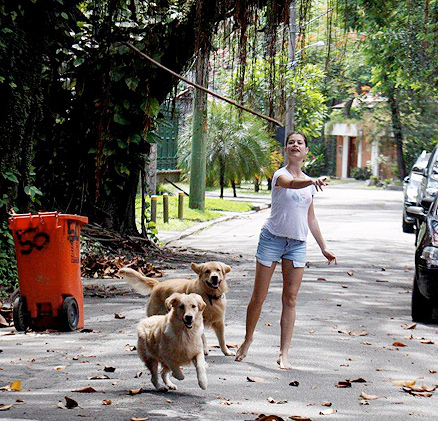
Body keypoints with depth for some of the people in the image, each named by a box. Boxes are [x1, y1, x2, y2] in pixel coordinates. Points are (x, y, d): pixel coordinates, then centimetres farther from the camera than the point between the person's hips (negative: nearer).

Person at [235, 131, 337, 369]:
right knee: (259, 297, 2)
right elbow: (291, 184, -33)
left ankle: (284, 354, -1)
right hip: (272, 238, -4)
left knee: (290, 299, -1)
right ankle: (247, 340, 24)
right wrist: (312, 182, -54)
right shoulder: (280, 175, -8)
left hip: (297, 244, 4)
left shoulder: (308, 183, 11)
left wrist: (323, 248, 19)